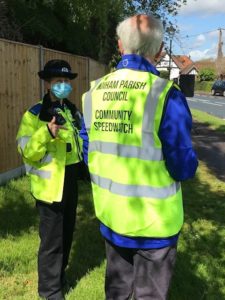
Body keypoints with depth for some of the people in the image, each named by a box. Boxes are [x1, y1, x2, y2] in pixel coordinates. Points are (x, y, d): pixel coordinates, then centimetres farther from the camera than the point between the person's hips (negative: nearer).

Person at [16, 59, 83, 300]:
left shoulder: (72, 111, 8)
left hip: (71, 183, 7)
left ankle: (60, 274, 42)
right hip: (50, 186, -7)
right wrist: (47, 132, -36)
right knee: (52, 239, 3)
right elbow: (27, 152, -22)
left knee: (67, 233, 20)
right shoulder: (35, 114, -14)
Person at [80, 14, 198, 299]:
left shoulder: (94, 92, -4)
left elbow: (87, 153, 5)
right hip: (154, 220, -5)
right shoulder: (165, 94, -21)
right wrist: (188, 162, 5)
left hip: (110, 214, 5)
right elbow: (184, 167, -18)